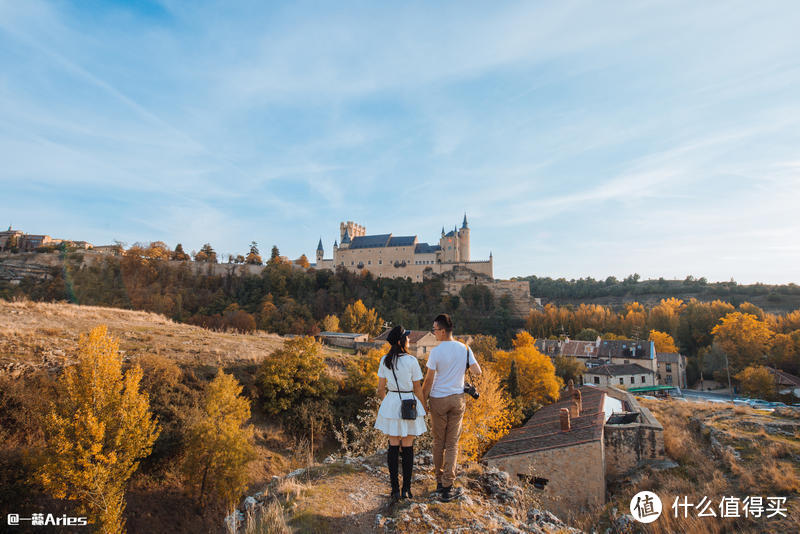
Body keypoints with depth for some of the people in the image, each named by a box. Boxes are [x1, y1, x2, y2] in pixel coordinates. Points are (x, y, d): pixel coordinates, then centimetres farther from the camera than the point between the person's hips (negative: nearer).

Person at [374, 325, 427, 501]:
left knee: (393, 446, 10)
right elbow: (418, 388, -6)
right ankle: (406, 489, 14)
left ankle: (395, 489, 15)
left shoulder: (385, 360, -2)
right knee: (408, 447, 7)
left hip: (391, 404, 3)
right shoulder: (411, 361, -13)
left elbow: (381, 388, 4)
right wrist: (422, 410, 7)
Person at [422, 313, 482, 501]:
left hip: (438, 400, -2)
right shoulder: (464, 349, -3)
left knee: (439, 442, 13)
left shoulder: (436, 351, -14)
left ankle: (440, 481, 25)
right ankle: (447, 487, 7)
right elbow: (477, 372, -1)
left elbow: (429, 381, -11)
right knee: (452, 444, 7)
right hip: (457, 399, 2)